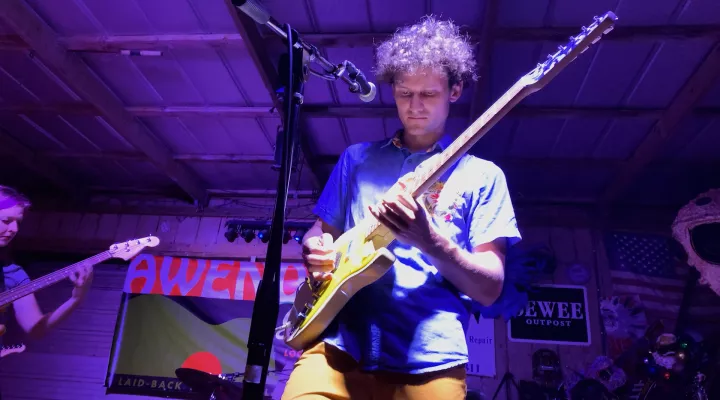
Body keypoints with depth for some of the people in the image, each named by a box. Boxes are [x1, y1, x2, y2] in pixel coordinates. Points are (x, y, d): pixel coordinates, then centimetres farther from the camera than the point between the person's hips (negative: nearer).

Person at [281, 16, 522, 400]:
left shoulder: (481, 175, 5)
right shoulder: (357, 157, 13)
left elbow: (490, 288, -1)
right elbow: (320, 232, 18)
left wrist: (429, 241, -18)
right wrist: (315, 249, -5)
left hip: (429, 362, -1)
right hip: (340, 346, 2)